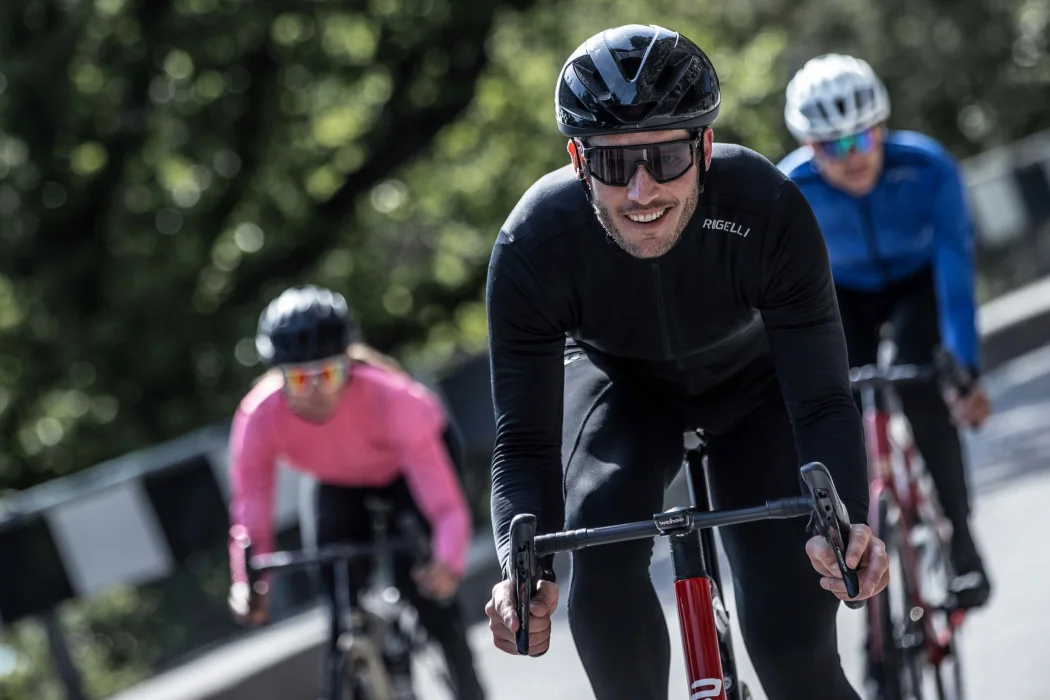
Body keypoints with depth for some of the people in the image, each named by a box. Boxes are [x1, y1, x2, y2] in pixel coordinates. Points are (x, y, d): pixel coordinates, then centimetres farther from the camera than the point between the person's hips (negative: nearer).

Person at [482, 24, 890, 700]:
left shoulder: (770, 211, -37)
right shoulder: (533, 245, -35)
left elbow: (822, 399, -35)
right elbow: (525, 439, -31)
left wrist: (844, 523, -54)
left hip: (753, 375, 0)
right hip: (619, 378, 1)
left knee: (791, 636, -15)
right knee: (602, 553, -29)